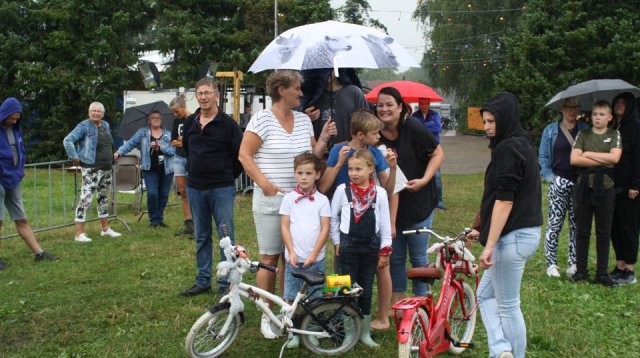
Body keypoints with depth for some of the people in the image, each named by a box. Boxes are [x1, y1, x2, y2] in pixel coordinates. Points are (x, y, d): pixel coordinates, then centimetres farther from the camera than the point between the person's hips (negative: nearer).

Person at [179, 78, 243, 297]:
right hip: (195, 188, 6)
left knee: (226, 236, -2)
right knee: (201, 237, 13)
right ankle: (203, 281, 22)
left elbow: (240, 154, -6)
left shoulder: (227, 123, -8)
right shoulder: (190, 122, 9)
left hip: (221, 189, -5)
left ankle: (226, 283, 6)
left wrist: (228, 177, 1)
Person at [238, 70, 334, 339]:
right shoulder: (262, 119, -6)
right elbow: (244, 155, -8)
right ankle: (266, 316, 11)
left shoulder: (304, 120, 11)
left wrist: (324, 138, -2)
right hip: (270, 199, -5)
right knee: (269, 258, 0)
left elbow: (312, 156, 15)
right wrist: (265, 184, -17)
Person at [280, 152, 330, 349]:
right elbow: (285, 227, 1)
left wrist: (314, 255, -9)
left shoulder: (322, 200, 1)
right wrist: (291, 252, -8)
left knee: (315, 299, 5)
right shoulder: (289, 198, 3)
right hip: (294, 258, 1)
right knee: (291, 298, 4)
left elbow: (325, 229, -2)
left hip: (315, 259, 0)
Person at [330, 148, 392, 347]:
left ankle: (365, 332, 21)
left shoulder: (380, 193, -3)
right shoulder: (342, 190, -5)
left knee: (366, 290, 10)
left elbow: (385, 222, 2)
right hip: (347, 246, -1)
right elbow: (333, 217, 4)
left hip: (370, 247, 1)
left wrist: (385, 250, 2)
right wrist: (337, 242, 1)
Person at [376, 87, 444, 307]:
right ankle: (396, 301, 25)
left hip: (418, 203, -4)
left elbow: (438, 153, -5)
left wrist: (424, 180, -15)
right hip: (389, 205, 4)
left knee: (418, 257, 6)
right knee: (395, 257, 11)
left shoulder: (414, 129, -13)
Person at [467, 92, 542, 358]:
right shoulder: (522, 144, 15)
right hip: (526, 233, 10)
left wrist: (489, 245, -21)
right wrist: (483, 230, 27)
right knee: (485, 294, 16)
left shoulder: (508, 148, -15)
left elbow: (504, 201, -21)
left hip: (512, 237, -10)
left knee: (508, 306, 1)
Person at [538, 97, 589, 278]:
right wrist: (549, 176, -6)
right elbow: (543, 156, 5)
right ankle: (551, 263, 4)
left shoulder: (584, 129, 7)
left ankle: (574, 263, 13)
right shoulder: (551, 130, 4)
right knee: (555, 222, -3)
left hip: (580, 183, 2)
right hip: (559, 182, -2)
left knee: (577, 223, 6)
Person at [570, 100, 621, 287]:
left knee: (604, 233, 6)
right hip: (584, 188, 1)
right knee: (582, 232, 6)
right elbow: (574, 159, -8)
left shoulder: (614, 135, 4)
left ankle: (602, 273, 14)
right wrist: (603, 161, -11)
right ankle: (581, 271, 14)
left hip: (605, 189, 0)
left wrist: (589, 154, -9)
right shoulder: (583, 134, 5)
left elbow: (614, 157, -13)